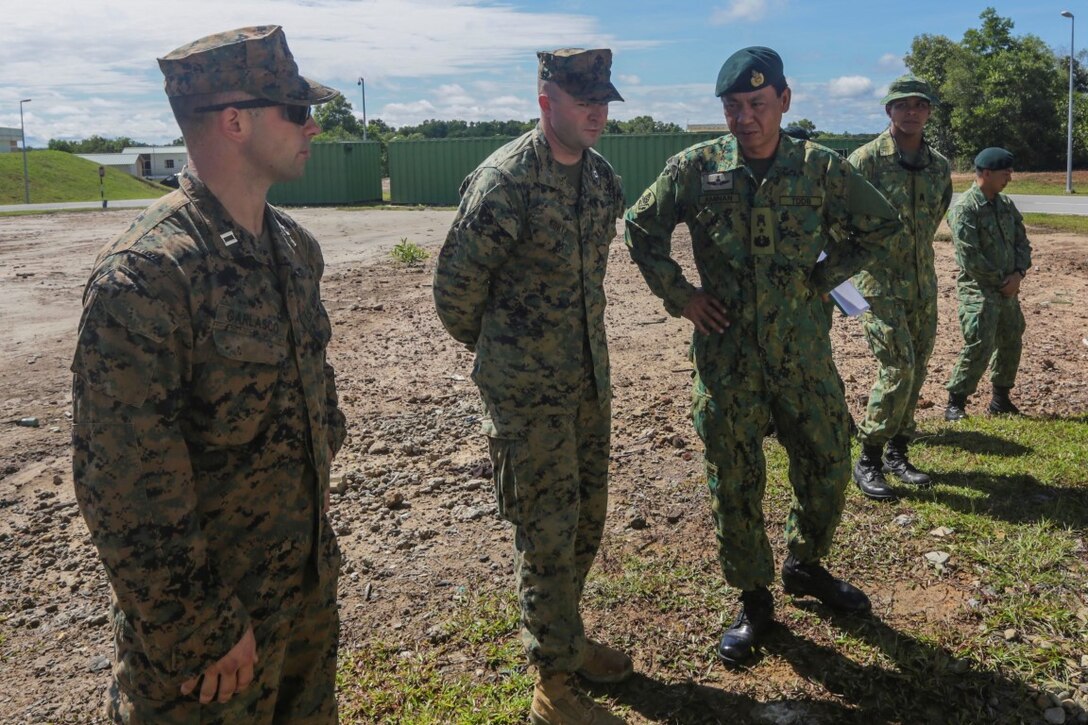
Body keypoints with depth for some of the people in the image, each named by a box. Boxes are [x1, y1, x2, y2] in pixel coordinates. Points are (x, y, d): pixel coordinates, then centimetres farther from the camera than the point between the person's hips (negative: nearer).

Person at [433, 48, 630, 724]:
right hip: (528, 389, -7)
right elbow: (455, 285, -12)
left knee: (587, 520, 18)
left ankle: (566, 636, 39)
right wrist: (494, 347, 3)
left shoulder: (603, 179, 6)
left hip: (591, 377, 7)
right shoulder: (505, 179, -18)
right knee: (547, 533, 2)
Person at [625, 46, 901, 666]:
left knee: (829, 465, 11)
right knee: (735, 481, 6)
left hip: (803, 350, 2)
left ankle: (806, 565, 39)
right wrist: (679, 295, -1)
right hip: (726, 353, -1)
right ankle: (754, 600, 26)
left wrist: (824, 278, 2)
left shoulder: (819, 168, -3)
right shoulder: (696, 168, -5)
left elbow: (881, 223, 10)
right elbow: (642, 227, 7)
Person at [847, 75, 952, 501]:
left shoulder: (939, 166, 7)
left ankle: (896, 453, 24)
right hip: (878, 281, -6)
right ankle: (868, 461, 0)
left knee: (916, 369, 10)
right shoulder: (866, 160, -10)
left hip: (922, 281, 6)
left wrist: (914, 249, 16)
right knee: (897, 367, -13)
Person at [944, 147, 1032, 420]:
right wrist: (1001, 280, -12)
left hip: (1008, 289, 8)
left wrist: (1018, 273, -5)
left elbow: (1022, 241, 13)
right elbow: (970, 259, -19)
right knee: (979, 347, -13)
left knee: (1012, 342, 15)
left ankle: (1000, 398, 29)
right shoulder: (964, 209, -14)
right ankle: (955, 403, -2)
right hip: (978, 290, -8)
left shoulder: (1006, 204, 10)